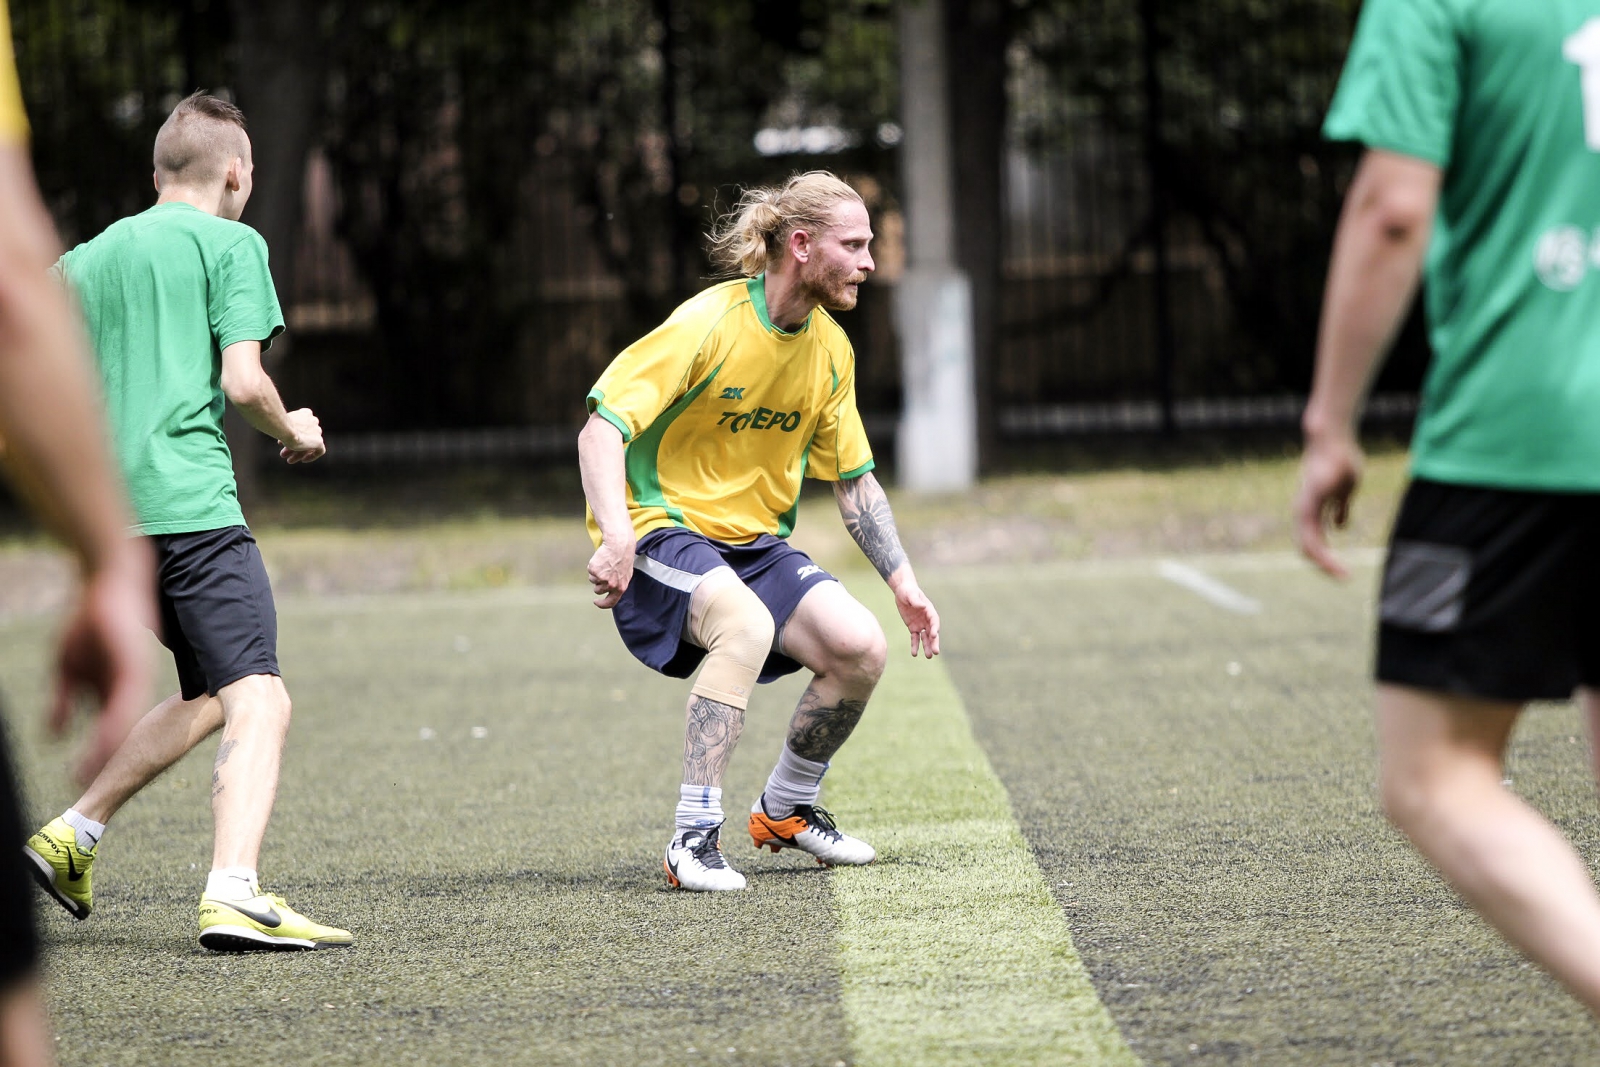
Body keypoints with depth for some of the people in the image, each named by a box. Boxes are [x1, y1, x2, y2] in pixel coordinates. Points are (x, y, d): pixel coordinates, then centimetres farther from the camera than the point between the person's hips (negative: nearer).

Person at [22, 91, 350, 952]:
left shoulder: (91, 257, 19)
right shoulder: (230, 243, 1)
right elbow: (242, 380, -9)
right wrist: (294, 433, 10)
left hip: (110, 513, 7)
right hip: (192, 502, -7)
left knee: (209, 696, 21)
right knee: (257, 701, -12)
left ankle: (73, 834, 16)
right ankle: (234, 894, -30)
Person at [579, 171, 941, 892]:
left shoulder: (830, 349, 5)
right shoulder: (709, 324, -19)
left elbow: (854, 479, 16)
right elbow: (601, 428, -22)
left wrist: (903, 582, 9)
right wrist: (617, 538, -35)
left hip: (756, 544, 7)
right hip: (662, 531, -7)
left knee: (861, 647, -14)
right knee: (748, 623, -37)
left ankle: (786, 810, 13)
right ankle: (694, 840, -32)